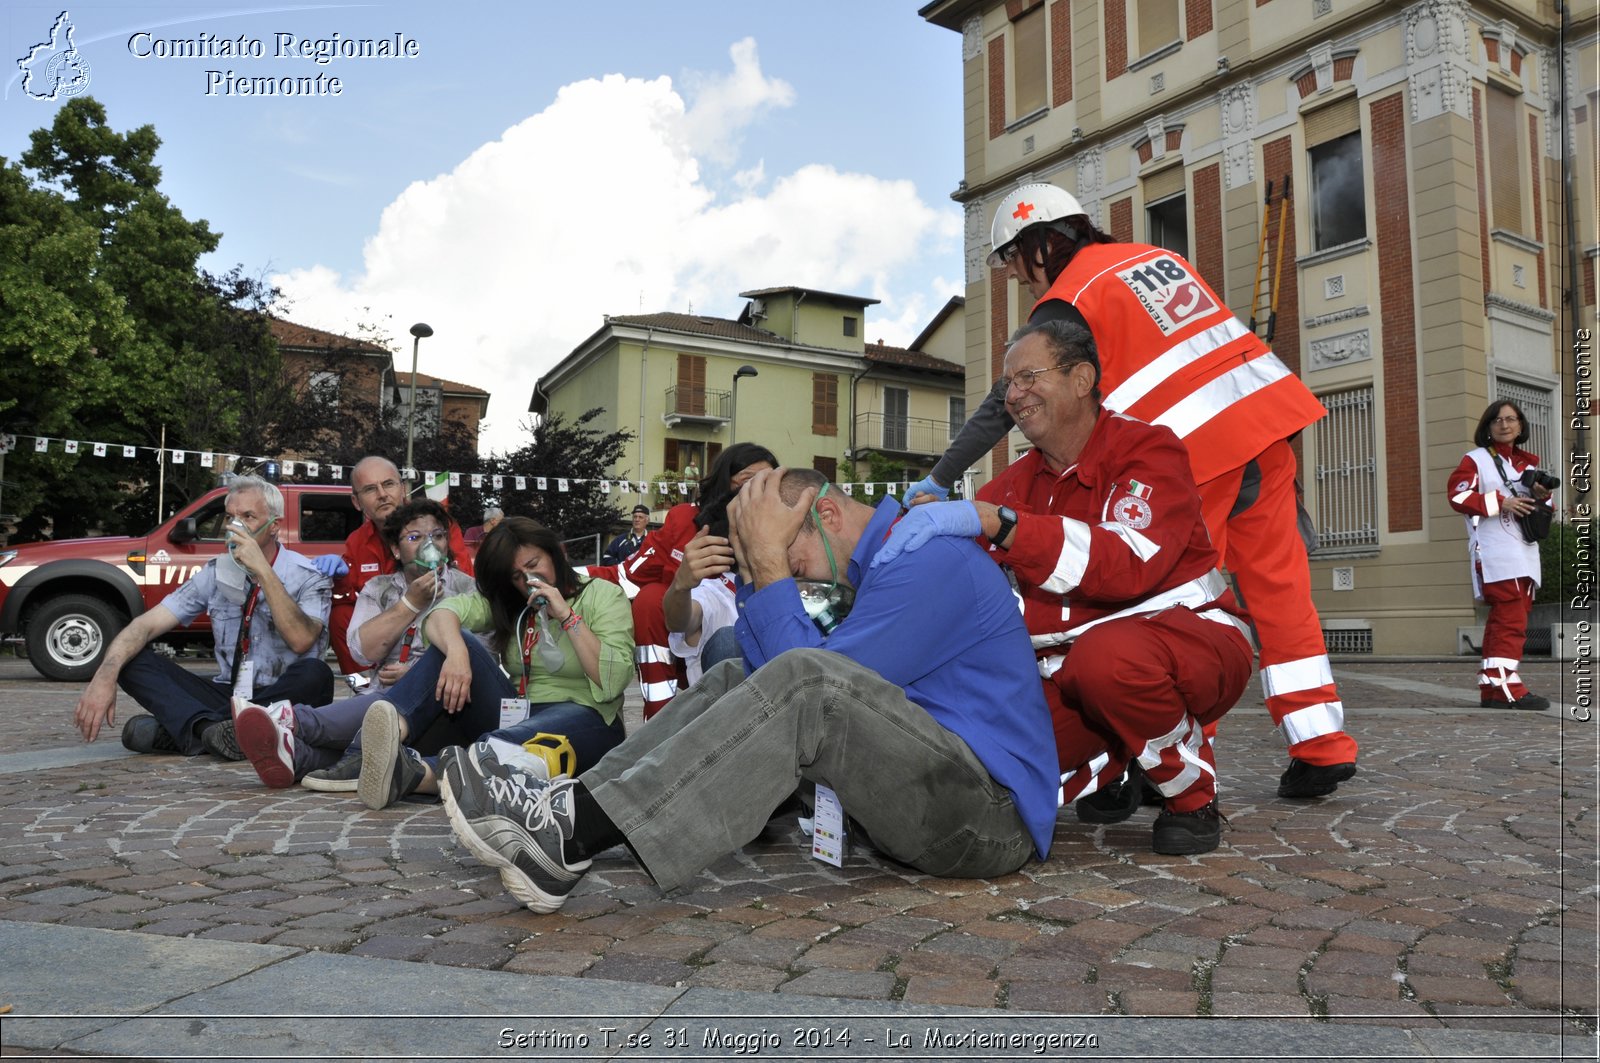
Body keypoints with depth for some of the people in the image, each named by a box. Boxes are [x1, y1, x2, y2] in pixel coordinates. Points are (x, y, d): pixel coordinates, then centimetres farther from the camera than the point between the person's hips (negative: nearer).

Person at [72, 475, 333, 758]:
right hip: (227, 695, 4)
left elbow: (300, 640, -25)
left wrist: (263, 571, -24)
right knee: (131, 658, -11)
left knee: (315, 675, -37)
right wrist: (105, 676, -21)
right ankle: (208, 726, -37)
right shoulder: (217, 572, 6)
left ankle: (179, 727, -31)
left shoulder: (308, 577, -6)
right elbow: (147, 624, -3)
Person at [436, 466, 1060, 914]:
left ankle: (572, 834, -32)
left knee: (806, 681, -31)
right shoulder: (871, 570, 18)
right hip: (922, 790, 10)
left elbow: (813, 682, -19)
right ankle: (572, 802, -11)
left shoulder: (931, 558, -13)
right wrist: (756, 569, 3)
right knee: (735, 681, 6)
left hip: (991, 814, -10)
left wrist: (770, 563, -11)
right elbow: (771, 674, 11)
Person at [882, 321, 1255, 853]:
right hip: (1075, 667, 6)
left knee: (1108, 655, -39)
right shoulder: (1017, 483, 6)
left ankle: (1194, 792, -9)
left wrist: (993, 521, -41)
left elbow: (1130, 564, -34)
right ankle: (1111, 765, 16)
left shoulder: (1147, 450, -13)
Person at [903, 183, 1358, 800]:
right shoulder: (1156, 256, 22)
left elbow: (1006, 405, 0)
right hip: (1267, 409, 7)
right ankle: (1320, 749, 15)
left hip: (1196, 446, -7)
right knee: (1277, 586, 11)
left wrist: (938, 482, 7)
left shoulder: (1068, 300, 0)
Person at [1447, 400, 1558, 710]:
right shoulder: (1476, 460, 2)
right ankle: (1509, 687, -16)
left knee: (1503, 620, 7)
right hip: (1495, 554, -7)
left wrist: (1543, 497, 3)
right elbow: (1458, 496, -10)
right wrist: (1500, 502, -17)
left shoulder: (1528, 464, 21)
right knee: (1511, 618, -16)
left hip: (1525, 553, 7)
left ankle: (1491, 687, 11)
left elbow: (1540, 509, 25)